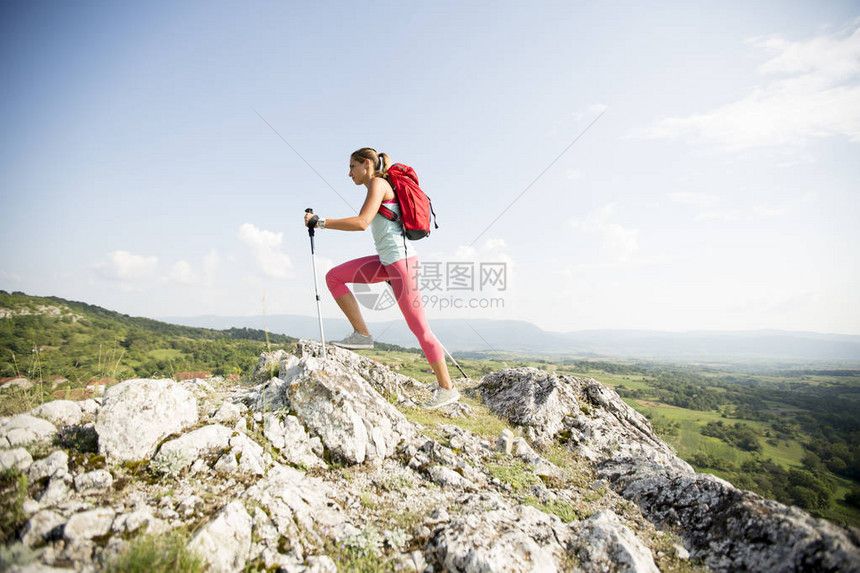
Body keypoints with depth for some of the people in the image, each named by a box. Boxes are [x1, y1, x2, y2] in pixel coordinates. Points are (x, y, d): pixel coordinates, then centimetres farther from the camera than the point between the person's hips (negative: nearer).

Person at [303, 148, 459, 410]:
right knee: (333, 277, 3)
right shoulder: (379, 188, 19)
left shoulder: (378, 184, -9)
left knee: (418, 326, -5)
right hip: (387, 260, 10)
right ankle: (362, 334, 5)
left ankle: (447, 388, 5)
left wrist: (320, 222, -18)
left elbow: (362, 223, -23)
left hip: (399, 259, -10)